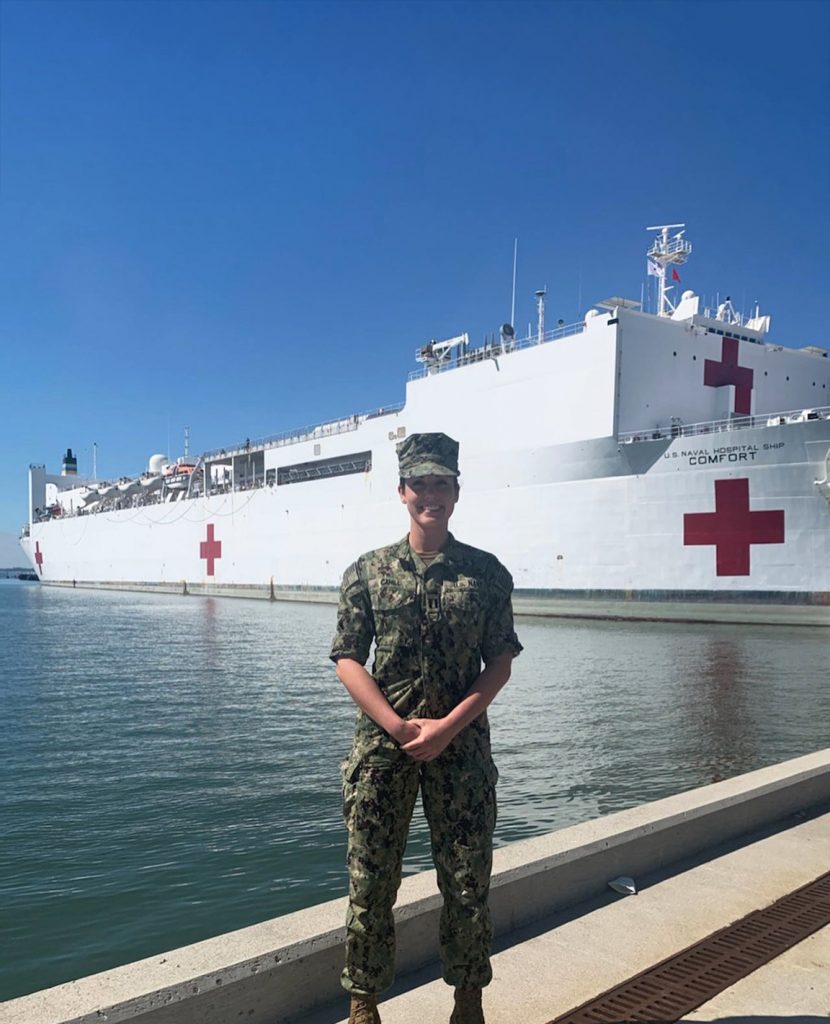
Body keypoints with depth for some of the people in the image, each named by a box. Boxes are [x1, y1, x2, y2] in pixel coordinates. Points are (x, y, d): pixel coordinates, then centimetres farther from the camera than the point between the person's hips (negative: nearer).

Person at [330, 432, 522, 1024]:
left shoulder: (486, 572, 2)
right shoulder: (368, 571, 2)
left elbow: (500, 662, 0)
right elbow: (348, 660, -1)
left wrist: (447, 727, -11)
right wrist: (399, 727, -12)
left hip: (462, 744, 0)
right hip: (381, 745, 0)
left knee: (468, 881, 10)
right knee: (370, 882, 8)